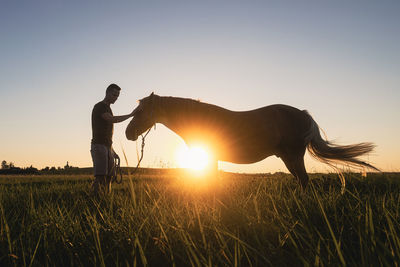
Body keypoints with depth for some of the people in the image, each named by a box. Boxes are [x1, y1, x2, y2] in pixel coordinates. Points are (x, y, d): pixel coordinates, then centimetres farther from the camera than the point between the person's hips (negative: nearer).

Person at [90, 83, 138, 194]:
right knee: (100, 176, -16)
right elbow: (113, 120, -23)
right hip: (98, 145, -9)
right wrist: (130, 115, -18)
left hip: (108, 147, 9)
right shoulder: (99, 107, -4)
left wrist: (112, 151, 21)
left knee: (108, 177, 3)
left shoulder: (108, 109, 23)